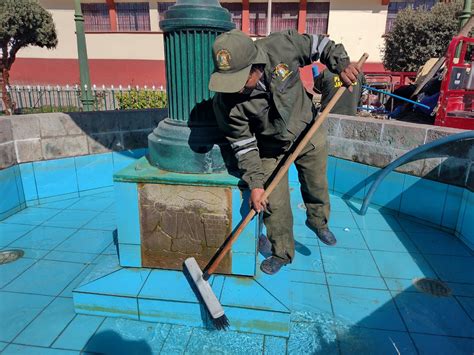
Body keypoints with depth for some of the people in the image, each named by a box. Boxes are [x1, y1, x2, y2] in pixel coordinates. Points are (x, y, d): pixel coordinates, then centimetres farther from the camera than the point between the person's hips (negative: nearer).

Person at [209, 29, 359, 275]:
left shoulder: (282, 46, -28)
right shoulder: (226, 102, -29)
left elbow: (319, 44, -7)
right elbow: (243, 145, -20)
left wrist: (341, 65, -20)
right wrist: (255, 183, -23)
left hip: (308, 133, 2)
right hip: (271, 149, -1)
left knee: (316, 187, 20)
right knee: (274, 204, 1)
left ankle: (317, 221, 53)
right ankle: (282, 253, 28)